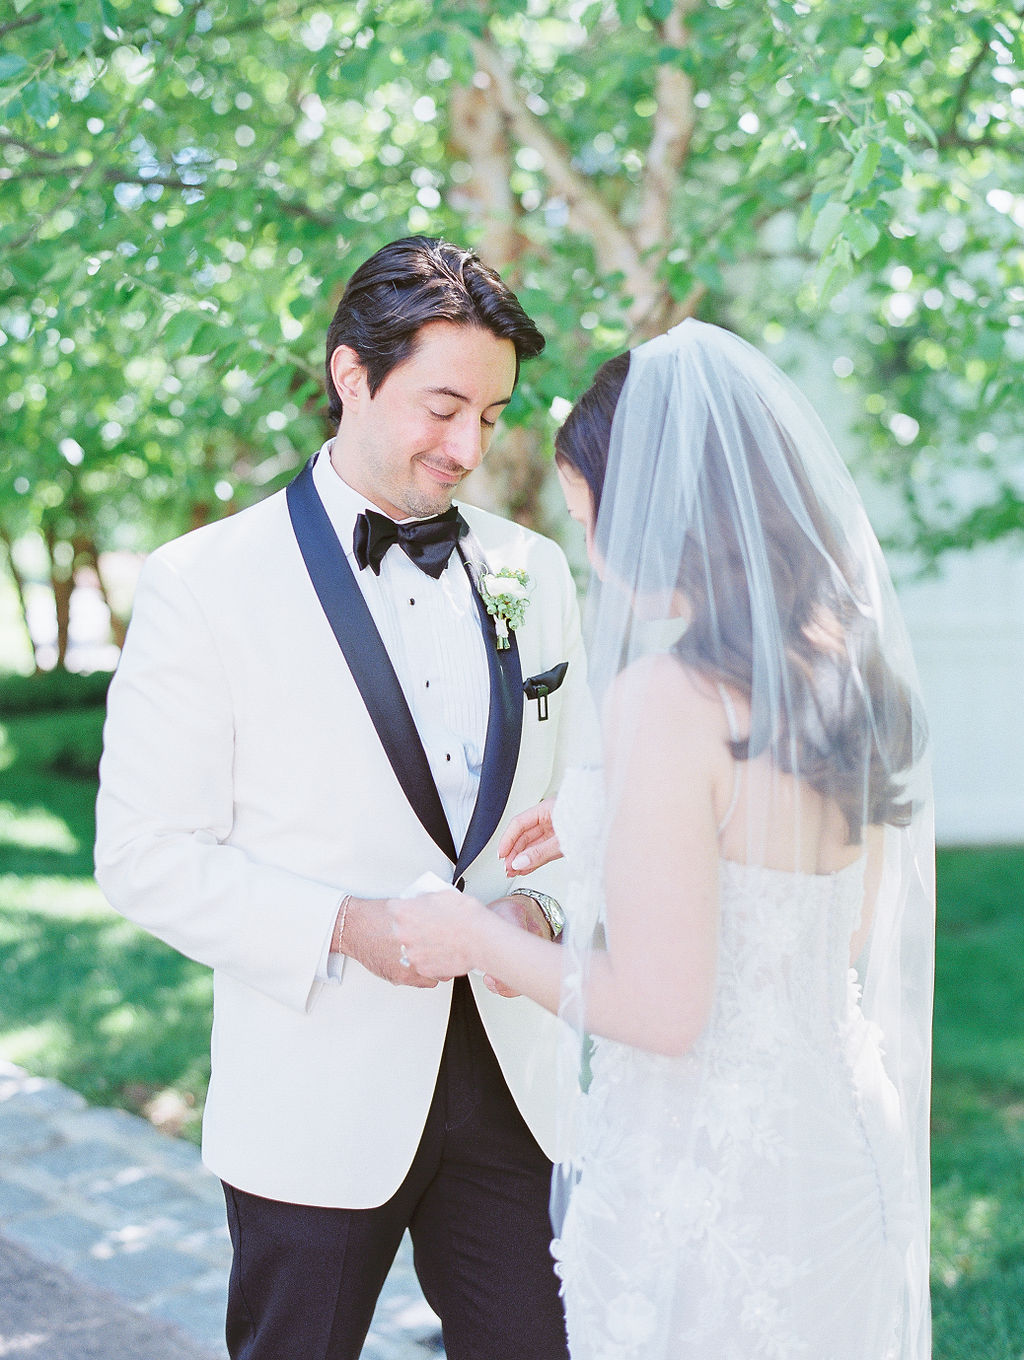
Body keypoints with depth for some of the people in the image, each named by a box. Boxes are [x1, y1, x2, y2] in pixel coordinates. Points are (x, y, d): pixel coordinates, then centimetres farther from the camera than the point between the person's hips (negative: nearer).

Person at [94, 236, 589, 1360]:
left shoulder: (534, 573, 6)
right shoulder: (201, 583, -8)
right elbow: (145, 857, -9)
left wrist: (540, 904, -8)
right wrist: (342, 926, -21)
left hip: (509, 1077, 4)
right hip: (319, 1100, -3)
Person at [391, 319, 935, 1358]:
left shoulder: (671, 697, -24)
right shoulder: (851, 667, 1)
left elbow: (659, 1009, -24)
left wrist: (479, 939, -8)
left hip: (699, 1184, -8)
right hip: (841, 1146, 8)